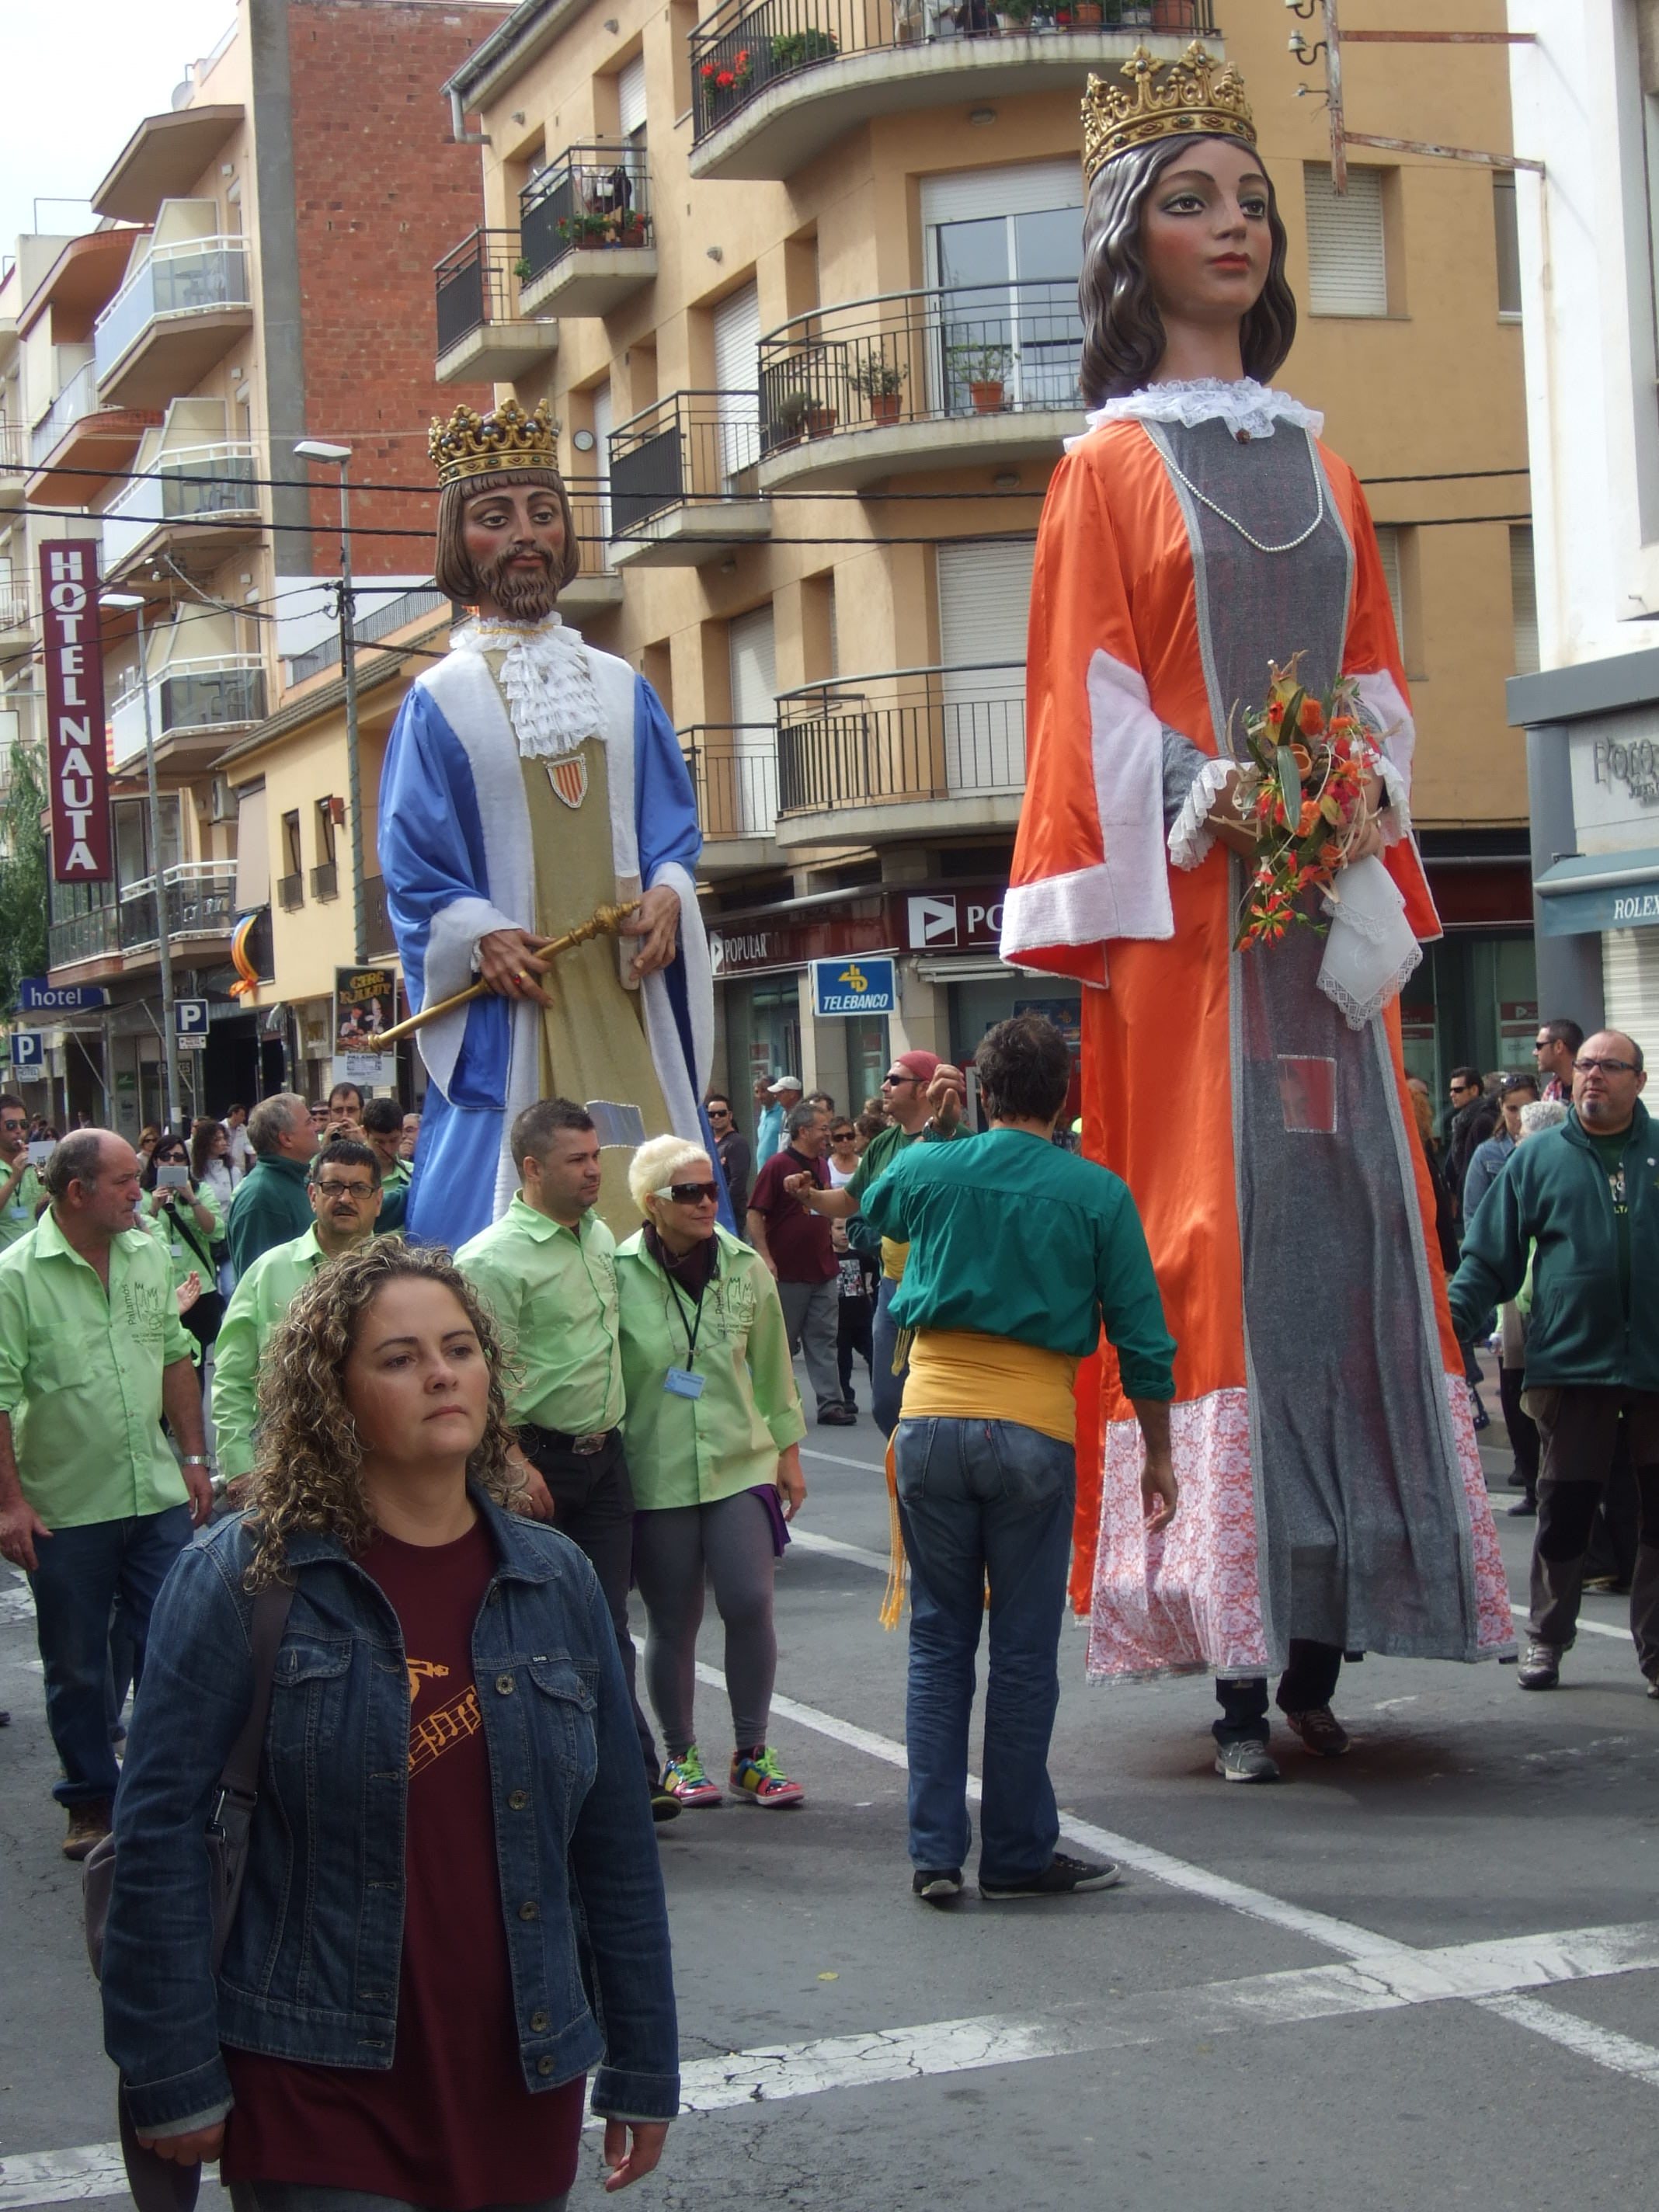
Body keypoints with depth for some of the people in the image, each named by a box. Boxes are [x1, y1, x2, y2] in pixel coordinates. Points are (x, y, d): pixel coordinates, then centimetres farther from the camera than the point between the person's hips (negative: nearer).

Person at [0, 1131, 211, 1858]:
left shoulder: (148, 1257, 4)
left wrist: (193, 1457, 11)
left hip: (159, 1498, 4)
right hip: (67, 1512, -4)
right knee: (77, 1668, 10)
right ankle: (91, 1799, 25)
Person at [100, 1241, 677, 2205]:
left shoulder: (556, 1582, 5)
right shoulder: (243, 1579, -7)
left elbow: (617, 1843, 8)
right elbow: (160, 1832, -8)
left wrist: (644, 2072, 9)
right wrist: (175, 2080, -10)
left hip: (523, 2090, 4)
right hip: (315, 2094, -4)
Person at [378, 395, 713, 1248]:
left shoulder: (624, 690, 15)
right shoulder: (439, 703, 4)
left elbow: (672, 825, 14)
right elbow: (412, 861, 1)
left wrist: (667, 893, -7)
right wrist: (478, 934, -16)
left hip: (627, 1000, 3)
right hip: (509, 1013, -3)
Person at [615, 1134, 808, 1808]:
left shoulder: (744, 1267, 3)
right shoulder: (617, 1274, -8)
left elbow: (772, 1366, 12)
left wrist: (788, 1451, 14)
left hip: (741, 1463, 2)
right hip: (656, 1472, -2)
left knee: (750, 1604, -7)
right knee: (673, 1620, 4)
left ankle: (752, 1754, 10)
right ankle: (681, 1756, 23)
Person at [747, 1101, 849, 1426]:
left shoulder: (821, 1166, 12)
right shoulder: (778, 1166, -10)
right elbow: (755, 1214, -13)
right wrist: (765, 1259, -20)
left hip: (822, 1270, 6)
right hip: (788, 1272, -6)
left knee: (823, 1339, 3)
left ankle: (830, 1404, 2)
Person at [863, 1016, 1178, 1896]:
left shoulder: (930, 1170, 3)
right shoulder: (1096, 1194, -2)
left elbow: (872, 1207, 28)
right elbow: (1141, 1338, 1)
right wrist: (1158, 1456, 10)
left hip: (930, 1423, 2)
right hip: (1033, 1431, -2)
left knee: (939, 1642, 10)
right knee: (1024, 1651, 6)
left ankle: (934, 1851, 11)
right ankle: (1016, 1855, 14)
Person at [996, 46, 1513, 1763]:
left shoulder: (1315, 463, 20)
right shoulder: (1112, 460, 5)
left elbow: (1375, 672, 16)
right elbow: (1092, 691, -3)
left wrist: (1369, 794, -3)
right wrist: (1213, 804, -17)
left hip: (1328, 892, 5)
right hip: (1191, 906, -5)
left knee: (1351, 1219, 1)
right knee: (1214, 1233, -8)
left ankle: (1325, 1645, 7)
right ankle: (1235, 1666, -4)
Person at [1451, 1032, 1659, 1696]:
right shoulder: (1539, 1157, 5)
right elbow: (1490, 1255, 3)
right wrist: (1449, 1312, -10)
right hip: (1573, 1361, 0)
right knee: (1564, 1509, 5)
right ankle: (1545, 1638, 21)